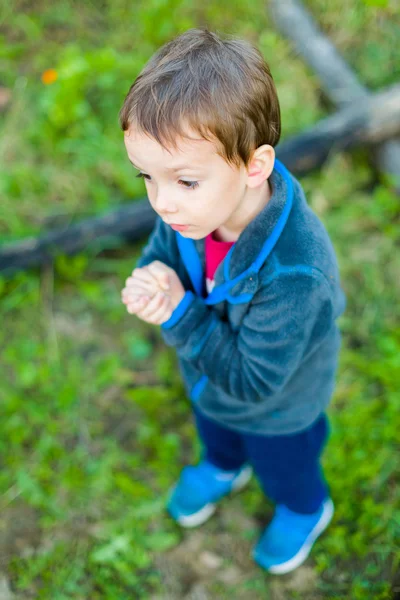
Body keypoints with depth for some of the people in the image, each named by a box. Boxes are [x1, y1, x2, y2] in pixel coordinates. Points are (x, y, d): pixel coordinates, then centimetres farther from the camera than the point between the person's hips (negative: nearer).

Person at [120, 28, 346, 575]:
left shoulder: (292, 273, -47)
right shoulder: (189, 208, -28)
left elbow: (252, 380, -36)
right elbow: (160, 251, -7)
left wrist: (179, 314, -39)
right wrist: (148, 280, -31)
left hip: (277, 409, -5)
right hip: (208, 374, 5)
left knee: (284, 466, 30)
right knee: (211, 426, 38)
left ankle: (305, 509, 65)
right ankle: (224, 468, 73)